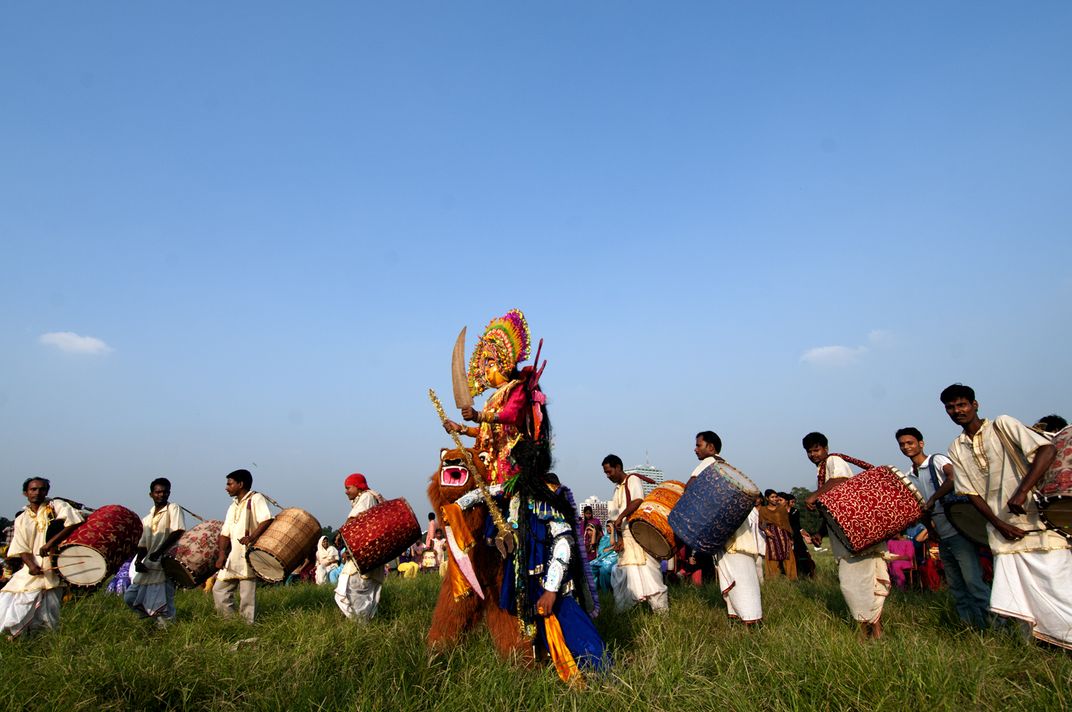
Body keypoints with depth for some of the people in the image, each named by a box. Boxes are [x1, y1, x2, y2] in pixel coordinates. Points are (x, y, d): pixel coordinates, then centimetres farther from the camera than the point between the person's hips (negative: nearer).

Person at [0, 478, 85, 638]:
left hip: (52, 570, -5)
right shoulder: (21, 519, 15)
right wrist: (31, 565, -13)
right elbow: (22, 549, 8)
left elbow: (76, 522, -15)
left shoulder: (56, 506, 1)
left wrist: (51, 542, -20)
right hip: (32, 569, 5)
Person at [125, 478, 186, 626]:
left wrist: (159, 552, -22)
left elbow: (178, 532, -16)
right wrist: (138, 561, -4)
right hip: (148, 565, 8)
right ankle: (156, 621, 22)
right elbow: (143, 544, 15)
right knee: (130, 597, 10)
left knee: (163, 605, -8)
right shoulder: (147, 519, 17)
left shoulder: (173, 508, -3)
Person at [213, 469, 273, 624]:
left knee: (247, 596, -6)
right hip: (232, 557, 8)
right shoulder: (233, 507, 19)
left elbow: (267, 520, -18)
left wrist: (252, 537, -31)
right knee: (219, 589, 8)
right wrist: (222, 553, -2)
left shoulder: (256, 499, -5)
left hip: (249, 555, -8)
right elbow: (225, 533, 14)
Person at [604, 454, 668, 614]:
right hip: (625, 535, 8)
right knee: (625, 572, 10)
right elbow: (616, 516, 11)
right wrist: (619, 538, 0)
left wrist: (621, 517, -19)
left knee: (644, 569, -9)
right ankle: (622, 611, 20)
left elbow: (638, 501, -21)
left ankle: (661, 608, -4)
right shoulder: (616, 488, 18)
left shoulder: (632, 479, -3)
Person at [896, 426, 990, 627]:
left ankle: (994, 623, -2)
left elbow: (954, 478, -27)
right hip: (941, 536, 8)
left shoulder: (937, 460, -6)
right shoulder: (909, 477, 14)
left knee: (972, 579, -10)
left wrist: (933, 499, -25)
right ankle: (971, 624, 20)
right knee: (955, 585, 11)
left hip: (958, 530, -8)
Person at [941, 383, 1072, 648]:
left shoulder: (1002, 425, -4)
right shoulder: (956, 450, 9)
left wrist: (1022, 491, -25)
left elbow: (1047, 449, -16)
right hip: (1003, 530, 4)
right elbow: (972, 493, 6)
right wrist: (1000, 525, -7)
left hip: (1037, 521, -4)